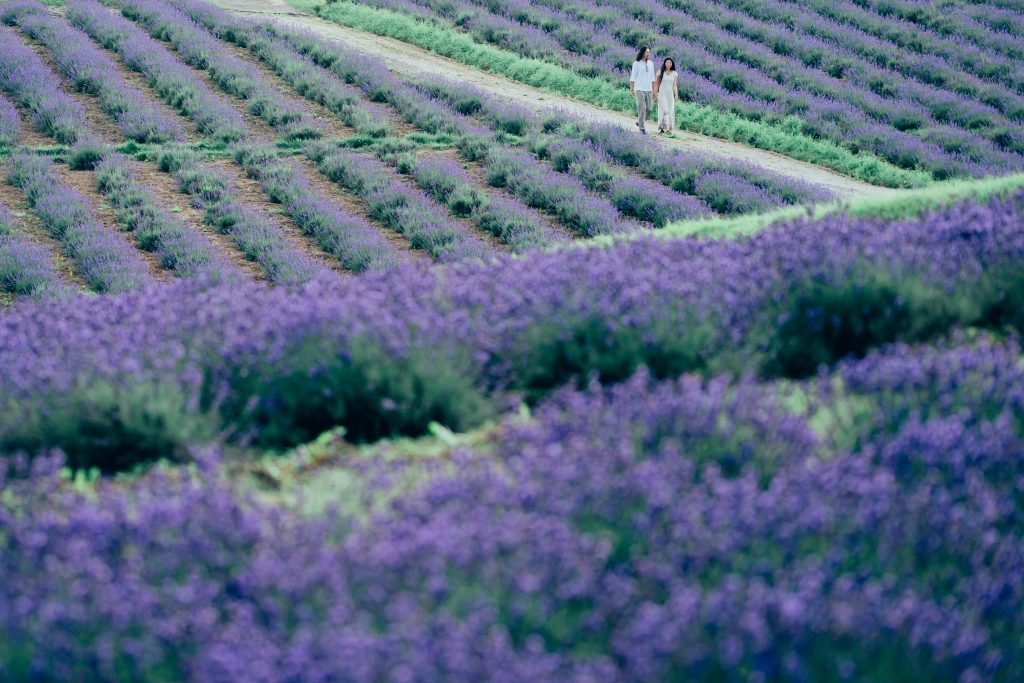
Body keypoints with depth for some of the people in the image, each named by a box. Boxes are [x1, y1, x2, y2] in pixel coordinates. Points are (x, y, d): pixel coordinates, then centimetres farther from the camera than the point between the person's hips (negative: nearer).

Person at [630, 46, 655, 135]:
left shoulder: (651, 63, 9)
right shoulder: (636, 63, -5)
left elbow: (652, 77, 13)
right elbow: (633, 77, -6)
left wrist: (654, 90, 10)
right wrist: (631, 90, -11)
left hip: (648, 89, 5)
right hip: (639, 89, -5)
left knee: (649, 108, 2)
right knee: (641, 108, -10)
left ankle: (640, 122, 25)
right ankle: (642, 129, -5)